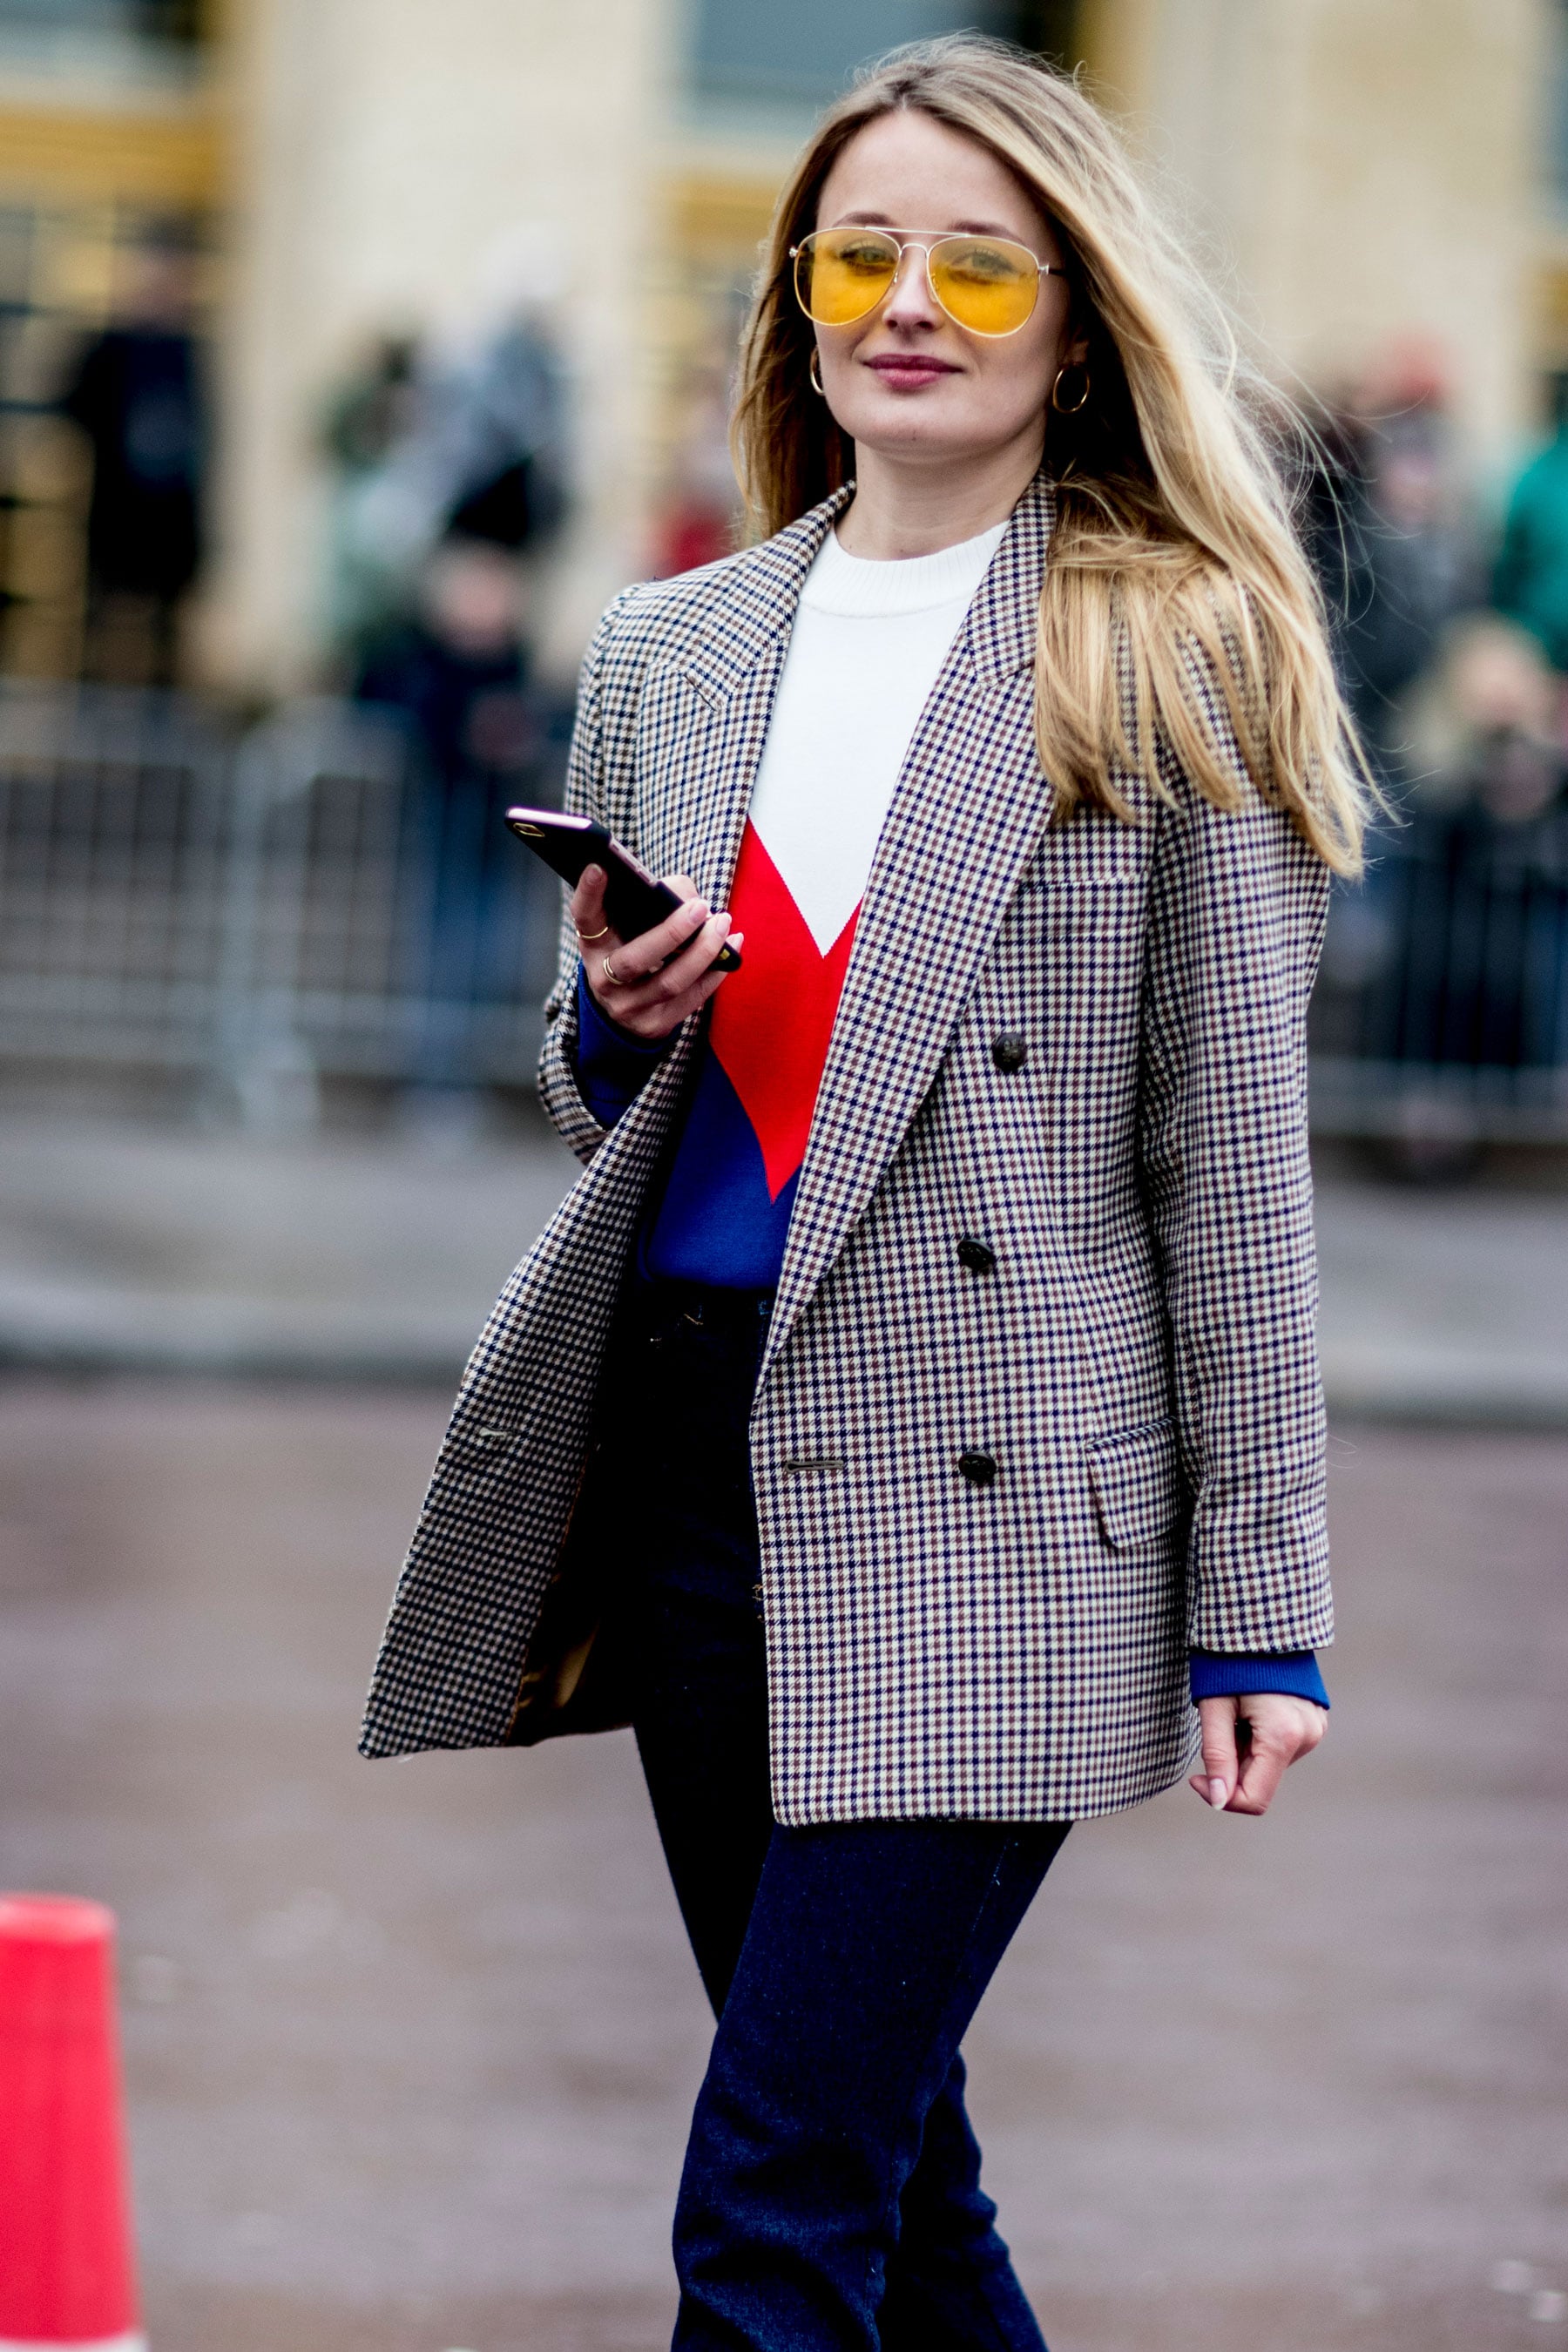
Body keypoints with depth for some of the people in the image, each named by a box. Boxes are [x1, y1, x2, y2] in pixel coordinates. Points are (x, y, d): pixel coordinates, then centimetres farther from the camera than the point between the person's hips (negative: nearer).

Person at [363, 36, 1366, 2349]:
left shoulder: (1171, 656, -1)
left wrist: (1261, 1607, -6)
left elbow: (1235, 1163, -2)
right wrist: (616, 1021, -2)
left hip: (988, 1492, -5)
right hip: (694, 1456, 6)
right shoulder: (667, 649, 13)